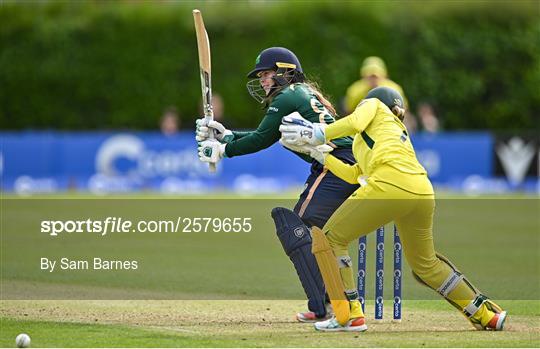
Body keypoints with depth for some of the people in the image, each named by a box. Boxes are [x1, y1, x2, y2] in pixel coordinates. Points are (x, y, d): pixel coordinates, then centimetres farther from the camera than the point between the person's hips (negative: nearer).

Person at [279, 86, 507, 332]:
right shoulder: (400, 131, 40)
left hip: (390, 185, -8)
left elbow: (354, 123, -1)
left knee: (331, 238, 6)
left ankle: (350, 315, -4)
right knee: (425, 263, 26)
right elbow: (353, 175, 36)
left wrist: (318, 135, 6)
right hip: (423, 192, 8)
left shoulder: (373, 104, 24)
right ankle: (485, 314, 28)